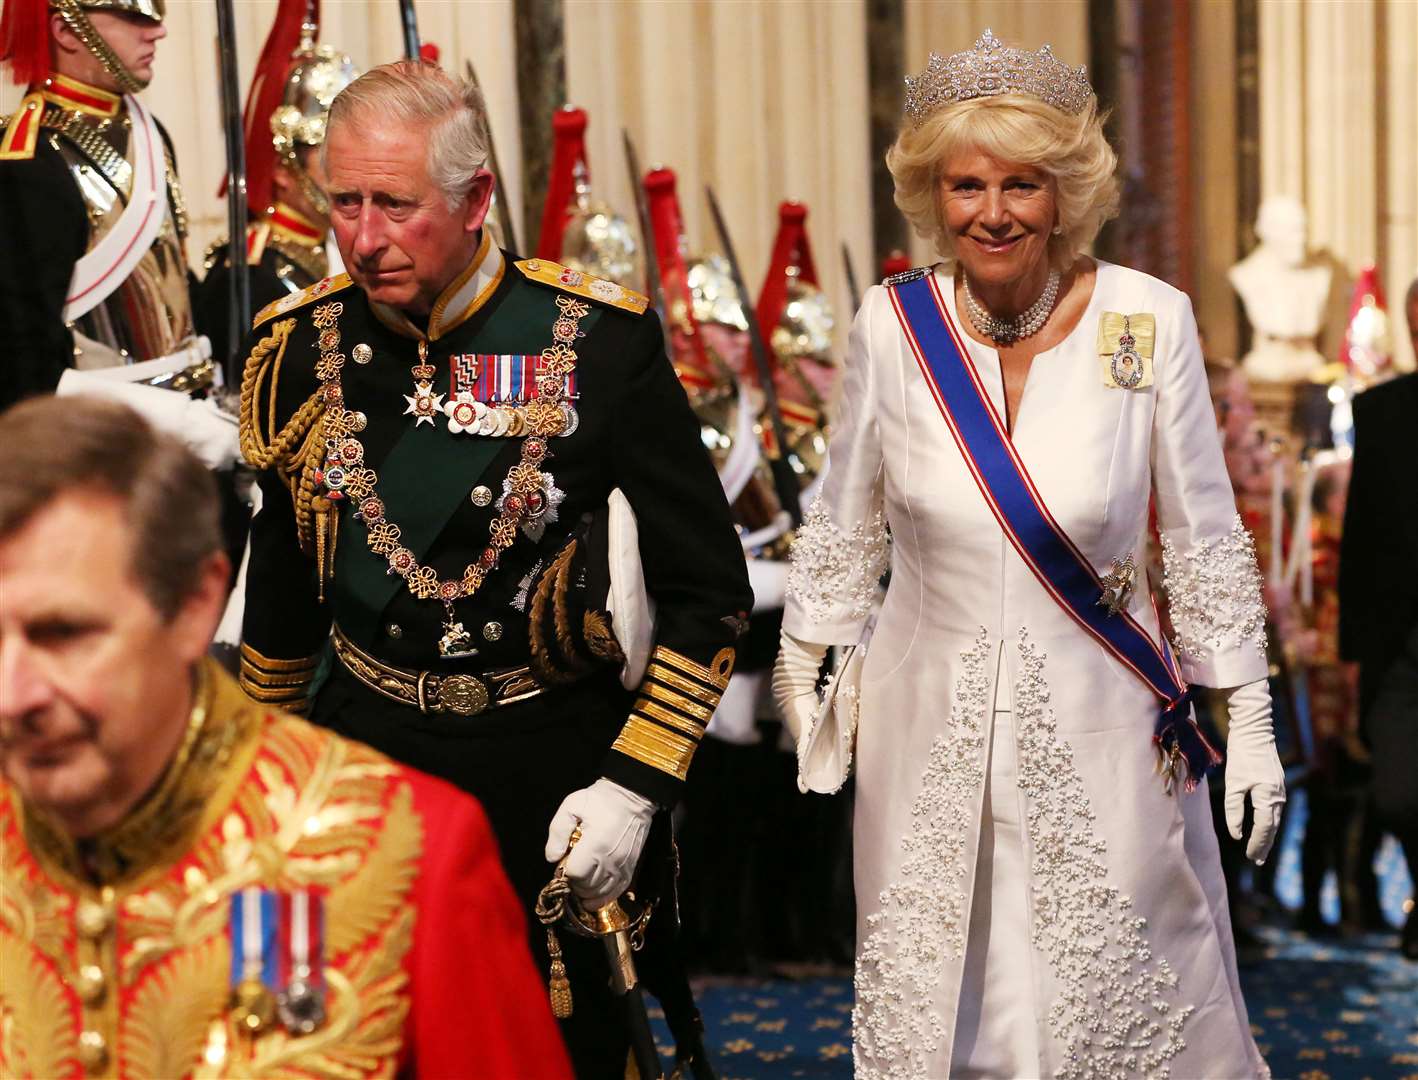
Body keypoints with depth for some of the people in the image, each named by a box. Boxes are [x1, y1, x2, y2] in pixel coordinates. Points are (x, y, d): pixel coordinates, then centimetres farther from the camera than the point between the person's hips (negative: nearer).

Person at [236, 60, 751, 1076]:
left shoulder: (601, 340, -14)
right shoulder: (297, 345, -3)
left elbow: (709, 589, -9)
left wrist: (635, 782, -13)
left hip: (561, 770, -2)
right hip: (364, 755, 3)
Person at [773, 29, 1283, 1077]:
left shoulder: (1150, 321, -10)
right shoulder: (894, 324, -6)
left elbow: (1206, 540, -2)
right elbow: (845, 528, 7)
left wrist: (1250, 720, -1)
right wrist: (802, 677, 13)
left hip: (1101, 728, -1)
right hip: (933, 729, 2)